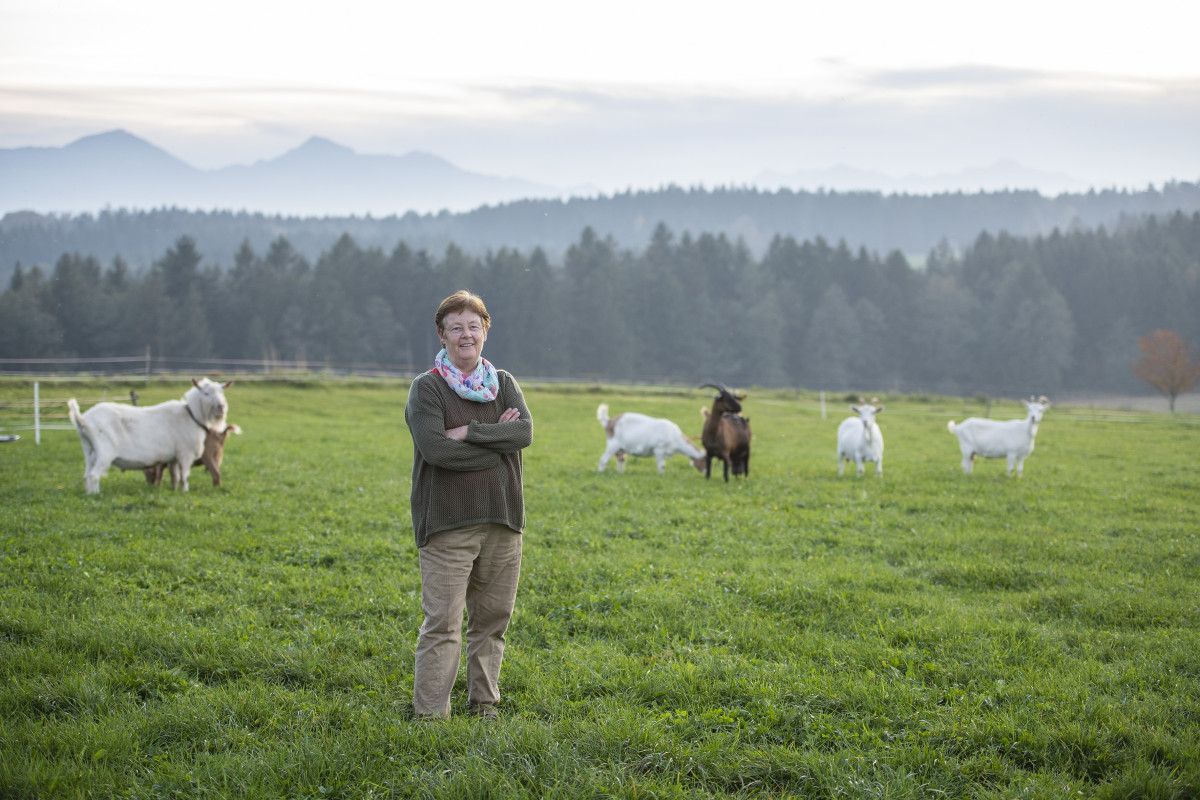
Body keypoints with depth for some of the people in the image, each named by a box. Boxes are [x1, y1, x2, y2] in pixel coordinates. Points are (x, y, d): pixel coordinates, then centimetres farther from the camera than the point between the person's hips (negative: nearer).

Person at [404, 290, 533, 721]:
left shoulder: (504, 384, 12)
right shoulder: (426, 388, -1)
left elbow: (524, 431, -6)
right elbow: (434, 447, -17)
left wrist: (469, 432, -16)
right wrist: (497, 439, -11)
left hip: (501, 522, 5)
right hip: (447, 523, -4)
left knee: (491, 619, 10)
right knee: (443, 622, -8)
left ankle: (484, 705, 22)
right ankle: (430, 713, -5)